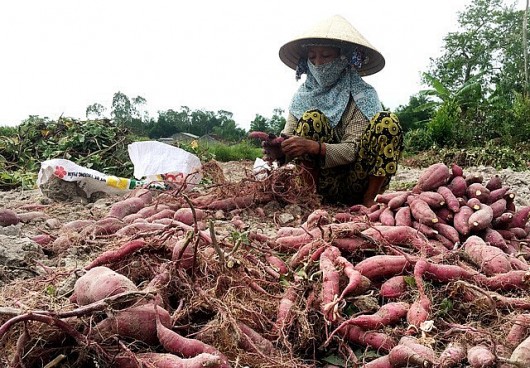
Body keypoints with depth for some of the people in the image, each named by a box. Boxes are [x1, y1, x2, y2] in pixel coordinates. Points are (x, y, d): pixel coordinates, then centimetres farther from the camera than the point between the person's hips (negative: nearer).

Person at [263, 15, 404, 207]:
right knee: (312, 118, -20)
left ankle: (369, 200, -17)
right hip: (320, 183, 1)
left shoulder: (362, 95, -6)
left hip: (355, 184, -1)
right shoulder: (303, 96, 1)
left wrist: (314, 147, -33)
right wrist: (279, 151, -29)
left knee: (387, 122, -21)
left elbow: (354, 149, -16)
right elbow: (288, 139, -5)